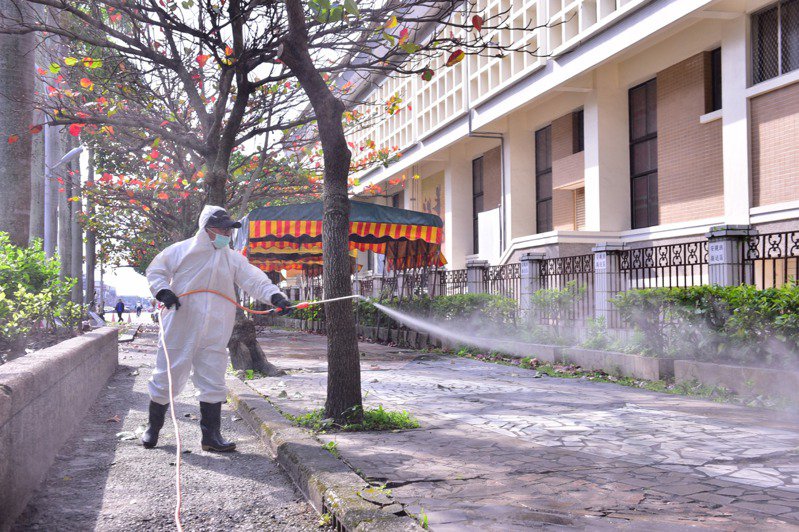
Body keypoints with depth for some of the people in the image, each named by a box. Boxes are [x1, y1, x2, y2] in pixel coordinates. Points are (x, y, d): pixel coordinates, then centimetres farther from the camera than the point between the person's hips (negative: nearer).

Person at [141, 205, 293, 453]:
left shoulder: (233, 258, 6)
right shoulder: (181, 251, -2)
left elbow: (254, 279, -5)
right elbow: (155, 271, 7)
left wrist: (275, 295, -22)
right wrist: (163, 291, -13)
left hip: (215, 334, 3)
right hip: (180, 329, -3)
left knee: (213, 383, 4)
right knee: (167, 377, 5)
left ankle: (211, 435, 14)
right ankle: (153, 427, 25)